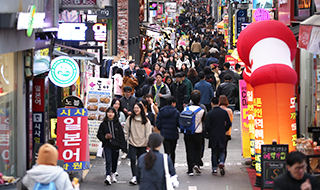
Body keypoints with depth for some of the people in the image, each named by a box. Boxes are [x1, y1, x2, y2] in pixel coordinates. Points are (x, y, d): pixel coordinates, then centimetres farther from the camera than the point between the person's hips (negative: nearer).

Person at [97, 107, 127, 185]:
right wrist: (105, 137, -15)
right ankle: (108, 176, -19)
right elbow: (99, 135, 6)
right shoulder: (103, 124, 1)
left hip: (116, 146, 2)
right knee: (108, 161, -13)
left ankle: (113, 174, 34)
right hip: (107, 146, -2)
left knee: (114, 161, 13)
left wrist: (123, 147, -3)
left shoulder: (117, 124, 1)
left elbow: (121, 135, 1)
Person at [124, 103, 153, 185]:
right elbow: (126, 131, 6)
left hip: (142, 144, 0)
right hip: (132, 143, 0)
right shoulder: (130, 119, 3)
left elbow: (148, 132, 1)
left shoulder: (145, 120, 1)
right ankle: (134, 177, -19)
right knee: (133, 160, -15)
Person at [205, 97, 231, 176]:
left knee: (214, 153, 7)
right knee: (221, 151, 13)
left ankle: (214, 169, 7)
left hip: (213, 136, -2)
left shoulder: (210, 113, -10)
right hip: (222, 136, 2)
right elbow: (229, 123, 0)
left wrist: (207, 133, 5)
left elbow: (207, 125, -12)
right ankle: (221, 163, -14)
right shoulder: (224, 112, -1)